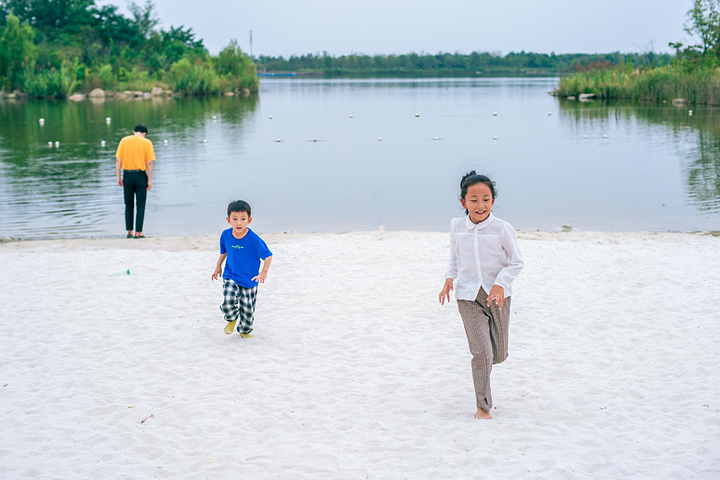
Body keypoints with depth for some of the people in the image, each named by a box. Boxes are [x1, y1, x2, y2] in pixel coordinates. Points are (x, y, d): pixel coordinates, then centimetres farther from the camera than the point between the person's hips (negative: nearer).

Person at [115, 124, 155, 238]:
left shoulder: (124, 141, 3)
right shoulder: (147, 143, -3)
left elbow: (118, 160, 0)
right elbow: (149, 163, -8)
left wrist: (118, 177, 4)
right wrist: (149, 180, -4)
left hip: (127, 175, 2)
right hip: (141, 175, -2)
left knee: (129, 205, 14)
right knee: (140, 206, 4)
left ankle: (129, 231, 15)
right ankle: (138, 232, 0)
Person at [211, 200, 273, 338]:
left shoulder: (254, 239, -20)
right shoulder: (226, 235, -8)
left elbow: (268, 256, -14)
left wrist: (264, 272, -26)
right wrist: (218, 267, 18)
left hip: (249, 281, -1)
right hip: (230, 277, 1)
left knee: (248, 309, 9)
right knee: (228, 300, -23)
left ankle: (244, 331, 39)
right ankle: (231, 319, 10)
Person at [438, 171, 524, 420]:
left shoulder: (502, 229, -11)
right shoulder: (456, 226, -1)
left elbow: (516, 262, -2)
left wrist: (500, 283, -16)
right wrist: (449, 278, 3)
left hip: (497, 296, 0)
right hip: (468, 296, 0)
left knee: (499, 354, 9)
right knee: (482, 353, -10)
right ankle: (483, 405, 2)